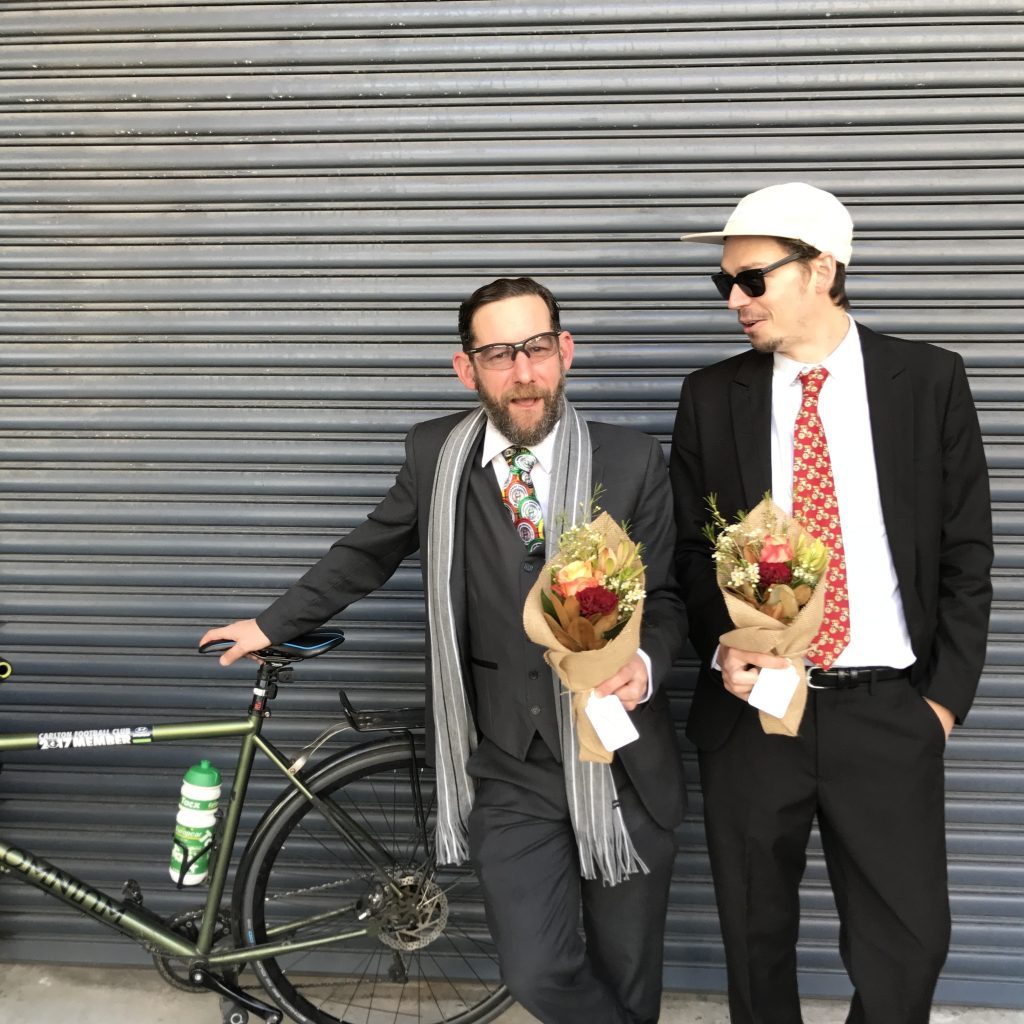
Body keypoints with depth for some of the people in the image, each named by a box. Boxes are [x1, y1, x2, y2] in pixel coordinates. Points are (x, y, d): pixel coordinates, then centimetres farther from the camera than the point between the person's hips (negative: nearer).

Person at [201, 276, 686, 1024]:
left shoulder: (632, 462, -7)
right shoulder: (436, 454, -2)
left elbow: (664, 598, 1)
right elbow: (368, 554, 13)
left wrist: (644, 665, -20)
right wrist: (274, 624, 19)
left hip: (621, 765, 0)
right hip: (509, 772, 1)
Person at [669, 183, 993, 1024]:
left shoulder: (929, 379, 0)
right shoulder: (712, 395, 3)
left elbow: (967, 552, 2)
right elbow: (691, 551, 8)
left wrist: (947, 694, -3)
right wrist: (719, 646, -9)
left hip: (889, 712, -1)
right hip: (752, 705, 2)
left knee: (908, 949, 2)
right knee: (756, 943, 13)